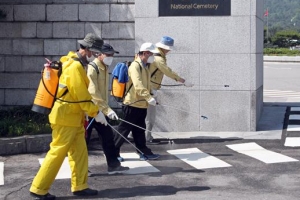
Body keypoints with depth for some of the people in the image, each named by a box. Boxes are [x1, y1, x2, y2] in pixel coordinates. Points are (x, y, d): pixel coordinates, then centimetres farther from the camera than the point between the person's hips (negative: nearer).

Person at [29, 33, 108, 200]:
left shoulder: (76, 64, 13)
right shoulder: (75, 66, -19)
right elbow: (81, 95, -20)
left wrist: (94, 110, 16)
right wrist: (96, 112, -13)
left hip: (73, 117, 10)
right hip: (66, 117, -10)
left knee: (80, 152, 11)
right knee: (57, 153, -5)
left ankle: (80, 186, 19)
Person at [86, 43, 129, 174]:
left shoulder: (105, 68, 11)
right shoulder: (92, 68, -17)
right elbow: (93, 92, -26)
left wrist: (105, 109, 15)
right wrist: (107, 109, -29)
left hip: (99, 110, 9)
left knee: (108, 136, 8)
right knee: (84, 139, 1)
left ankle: (113, 165, 13)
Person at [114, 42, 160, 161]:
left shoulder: (145, 66, 15)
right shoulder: (135, 66, -16)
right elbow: (138, 85, -28)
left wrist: (149, 98, 15)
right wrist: (149, 97, -35)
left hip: (141, 104, 9)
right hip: (132, 104, -9)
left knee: (139, 130, 14)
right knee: (124, 129, -1)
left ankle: (144, 152, 19)